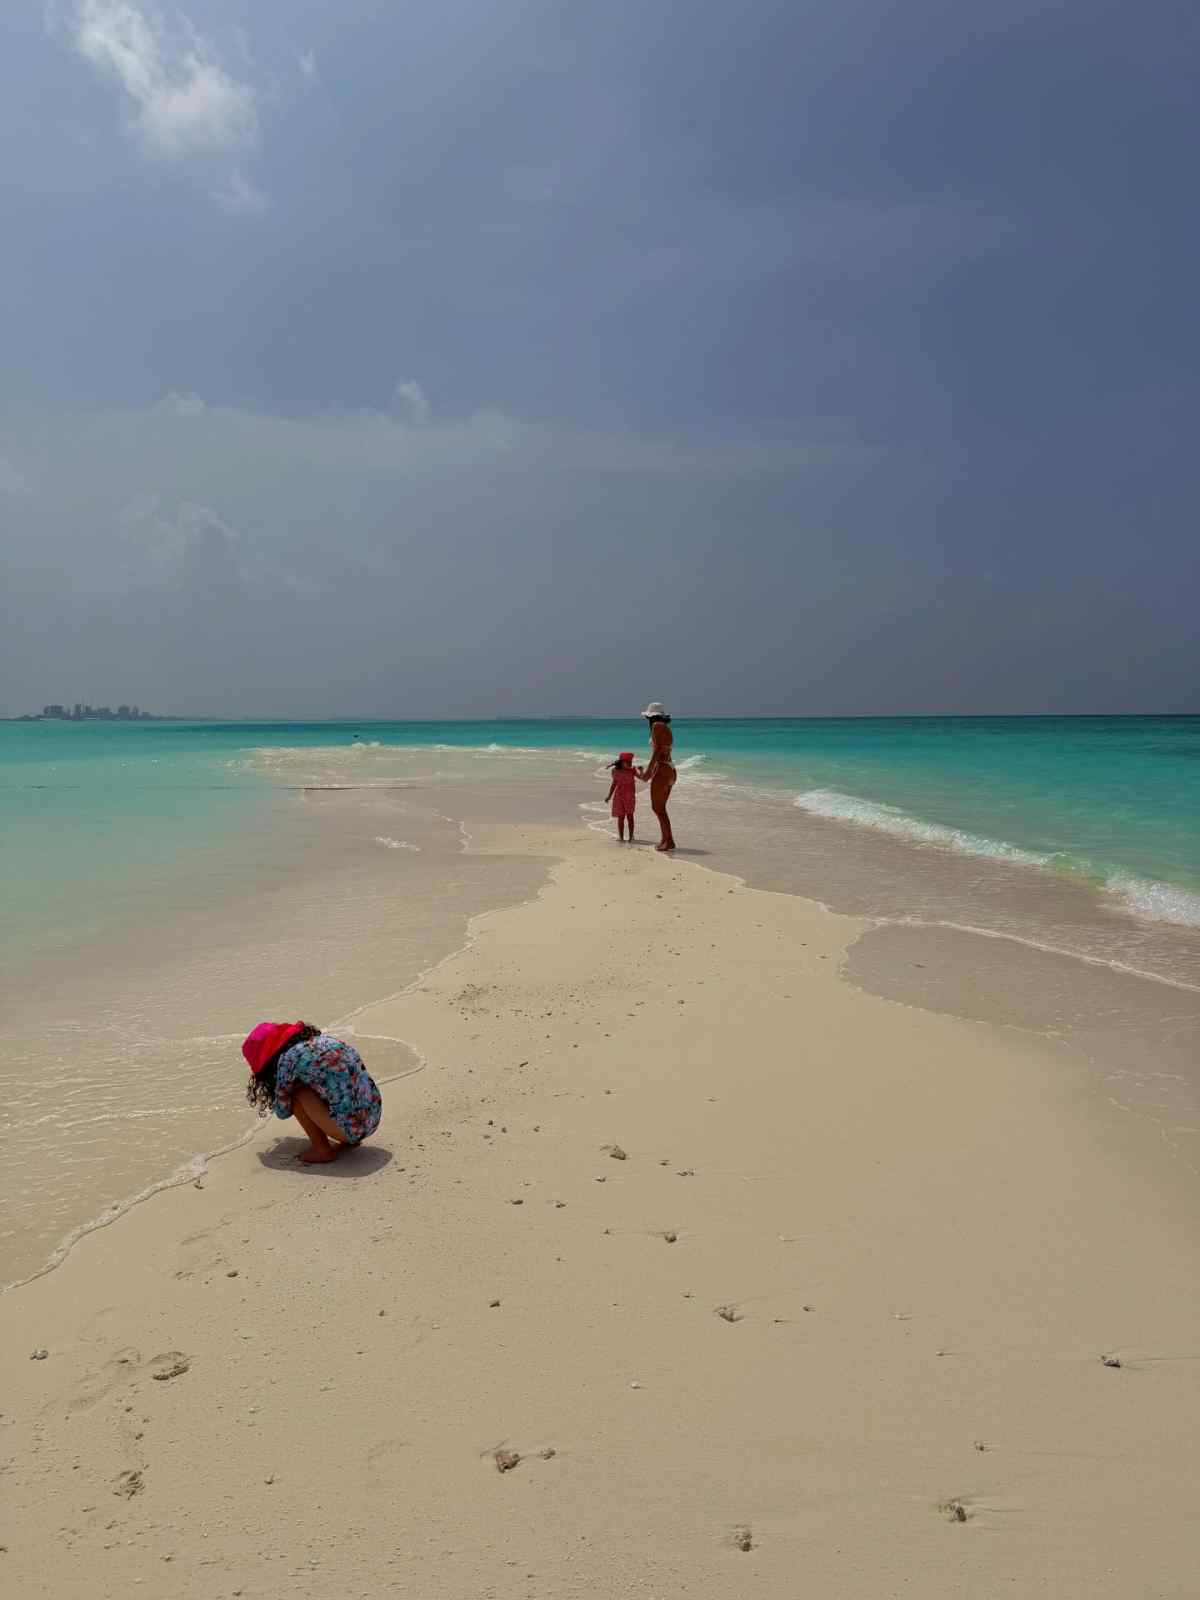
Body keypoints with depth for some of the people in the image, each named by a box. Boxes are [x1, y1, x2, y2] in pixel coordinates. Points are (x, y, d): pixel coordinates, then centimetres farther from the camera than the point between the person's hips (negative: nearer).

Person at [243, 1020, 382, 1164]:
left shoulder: (288, 1058, -6)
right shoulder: (323, 1038, 14)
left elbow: (282, 1111, 5)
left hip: (351, 1127, -8)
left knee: (295, 1092, 1)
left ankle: (322, 1151, 7)